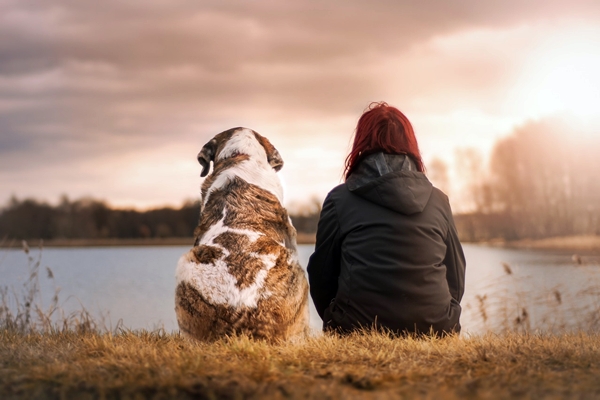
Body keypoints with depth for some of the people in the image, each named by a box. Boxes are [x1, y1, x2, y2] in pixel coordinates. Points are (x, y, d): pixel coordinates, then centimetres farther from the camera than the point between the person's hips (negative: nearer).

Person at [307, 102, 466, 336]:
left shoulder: (339, 199, 2)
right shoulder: (439, 201, 9)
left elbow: (321, 276, 6)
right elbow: (456, 280, 13)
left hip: (359, 333, -2)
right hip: (434, 331, 2)